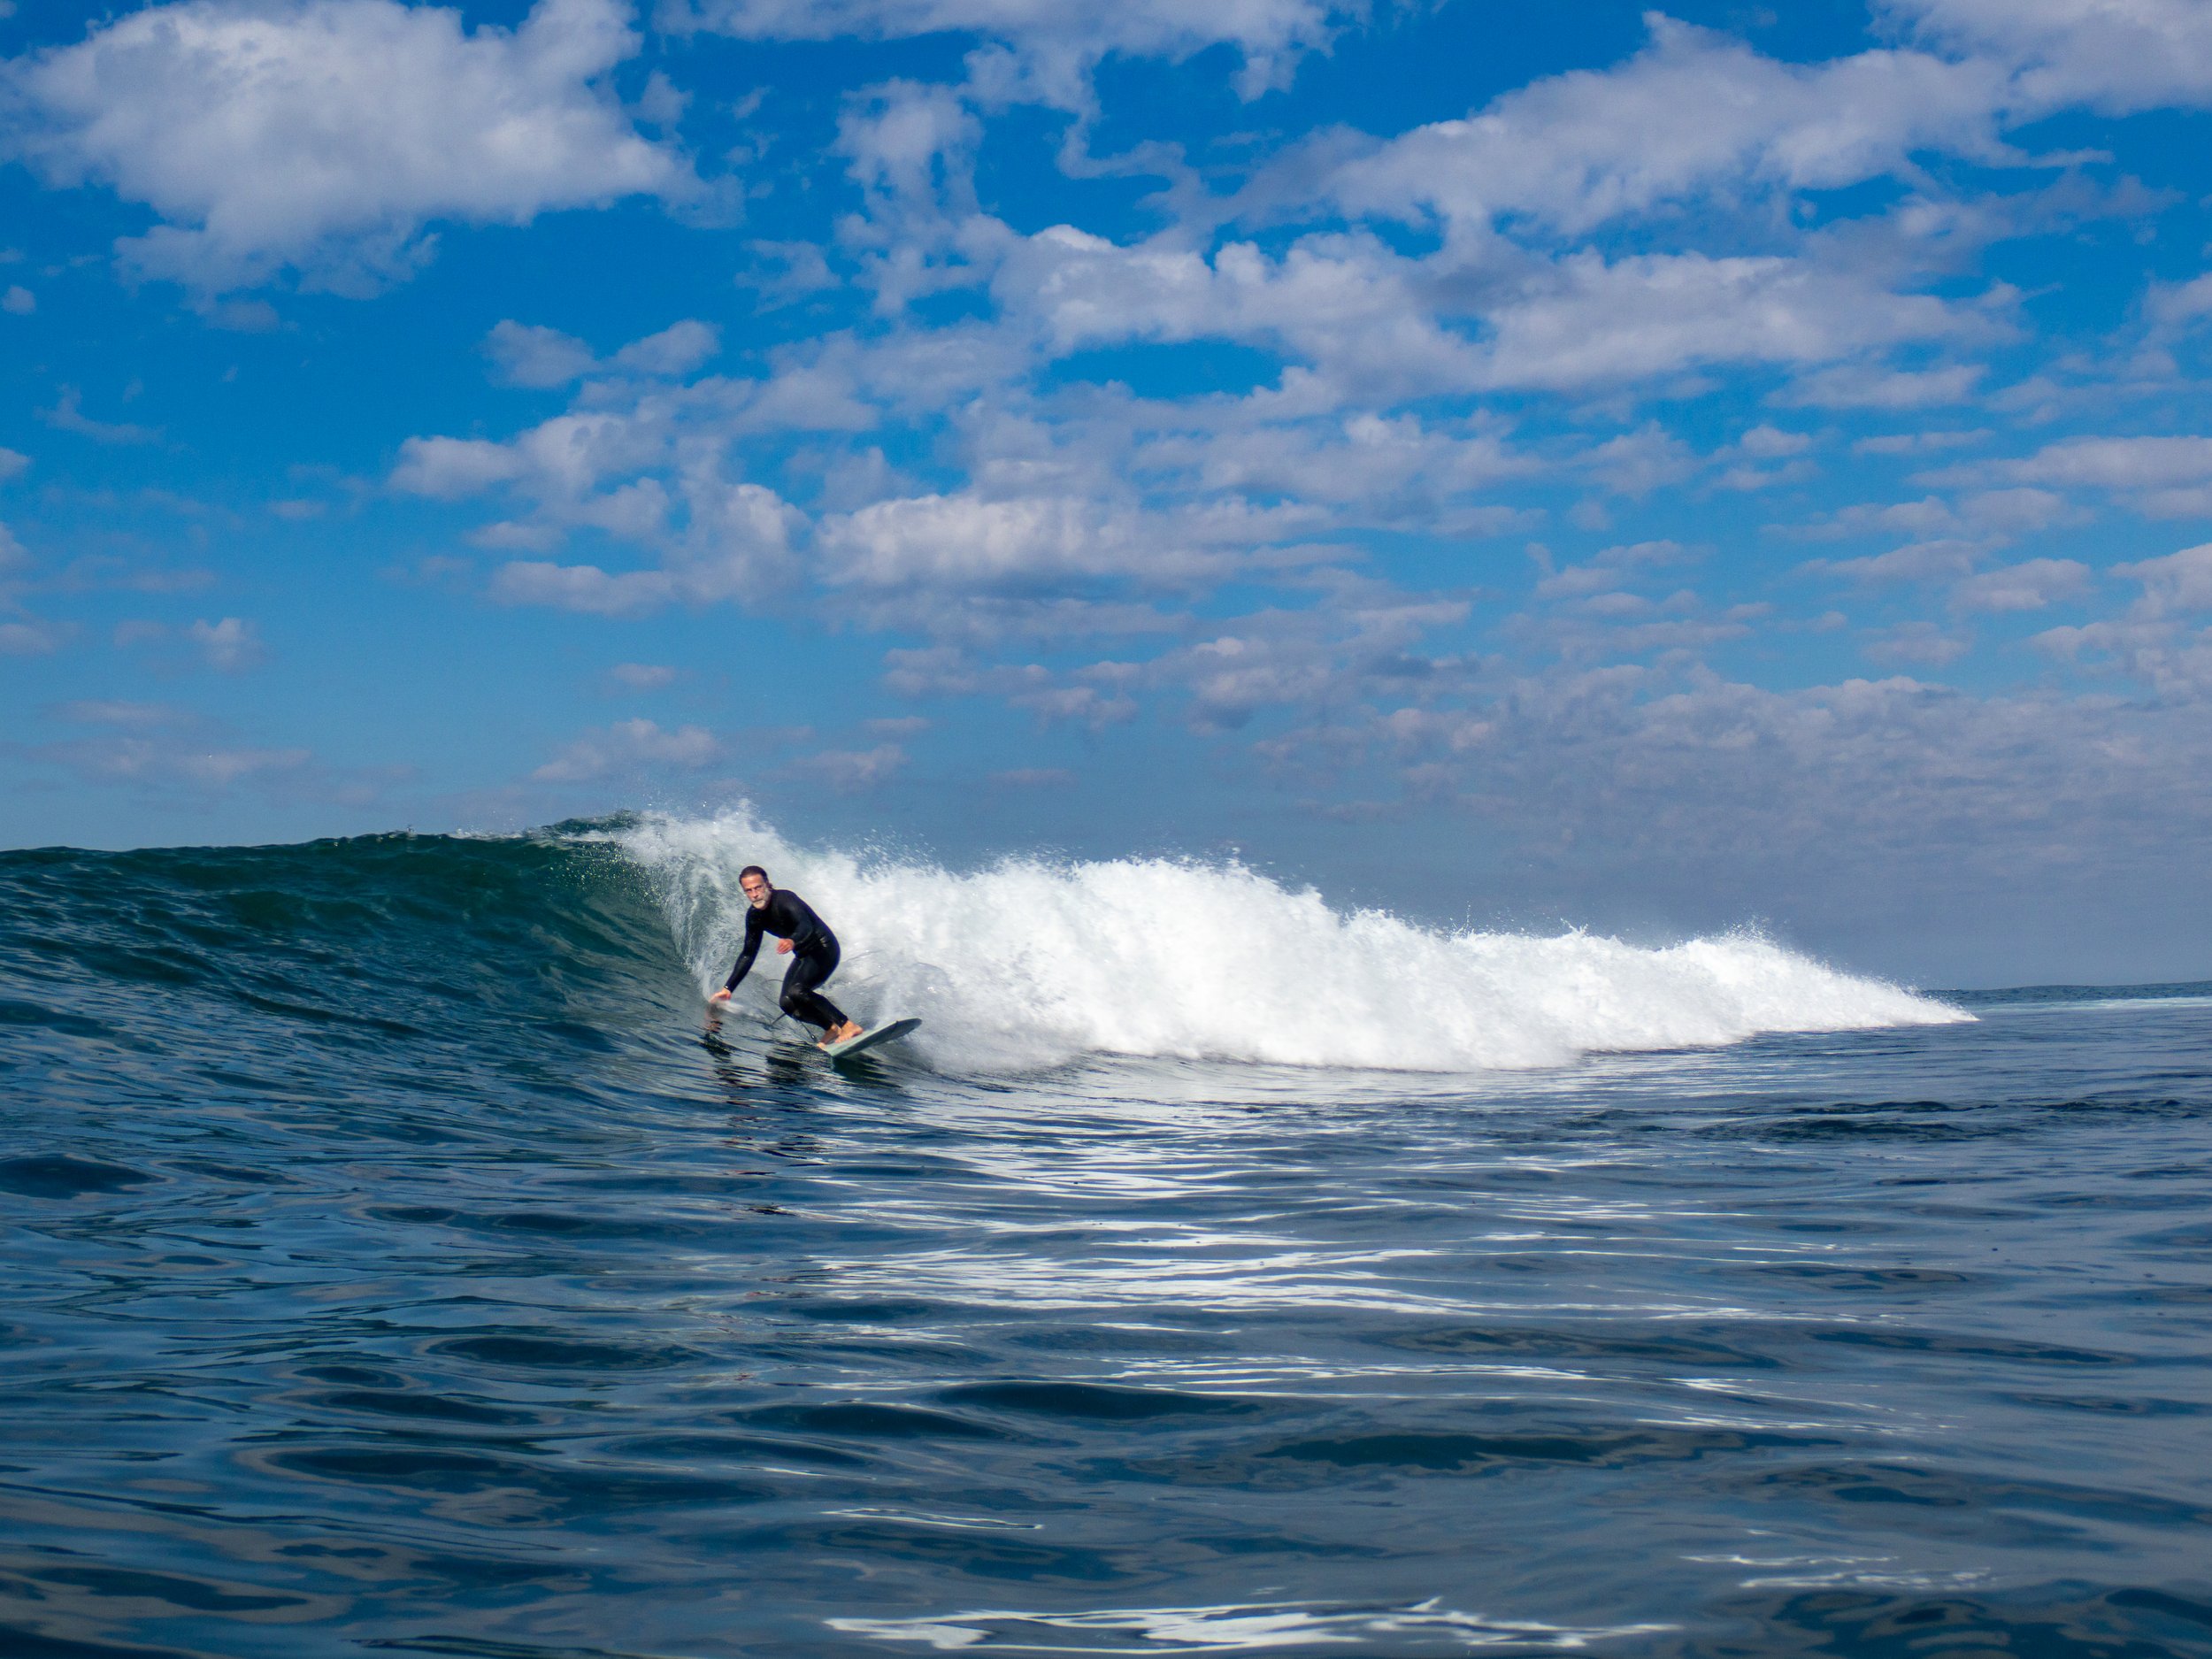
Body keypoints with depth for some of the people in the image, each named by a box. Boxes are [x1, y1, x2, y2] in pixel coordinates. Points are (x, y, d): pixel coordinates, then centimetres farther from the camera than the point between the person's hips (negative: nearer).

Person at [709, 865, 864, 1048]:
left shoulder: (784, 900, -24)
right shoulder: (754, 916, -1)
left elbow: (806, 926, -43)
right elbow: (748, 954, 9)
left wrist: (792, 941, -66)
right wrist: (728, 988, 6)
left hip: (823, 948, -8)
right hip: (804, 955, 8)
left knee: (796, 991, -28)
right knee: (787, 1003, -6)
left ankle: (848, 1026, -23)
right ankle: (832, 1028, 10)